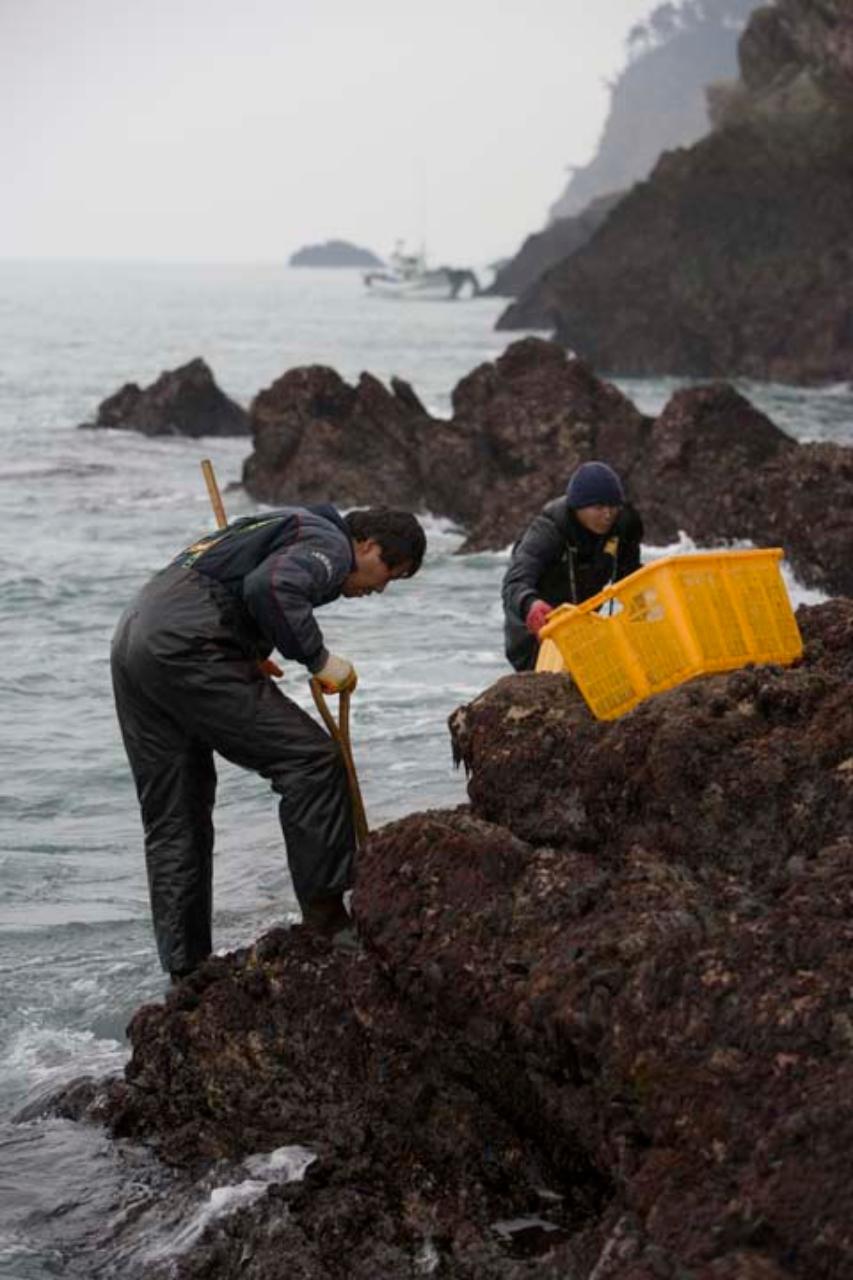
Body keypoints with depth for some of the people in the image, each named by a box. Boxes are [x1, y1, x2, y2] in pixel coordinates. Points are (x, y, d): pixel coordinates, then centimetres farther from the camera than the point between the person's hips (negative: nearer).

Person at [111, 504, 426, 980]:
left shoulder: (293, 525, 29)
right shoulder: (329, 544, -1)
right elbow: (270, 588, -21)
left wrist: (248, 654, 27)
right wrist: (318, 658, -12)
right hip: (185, 651, -10)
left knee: (171, 817, 12)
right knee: (312, 760, -5)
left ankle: (186, 968, 16)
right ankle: (326, 920, -2)